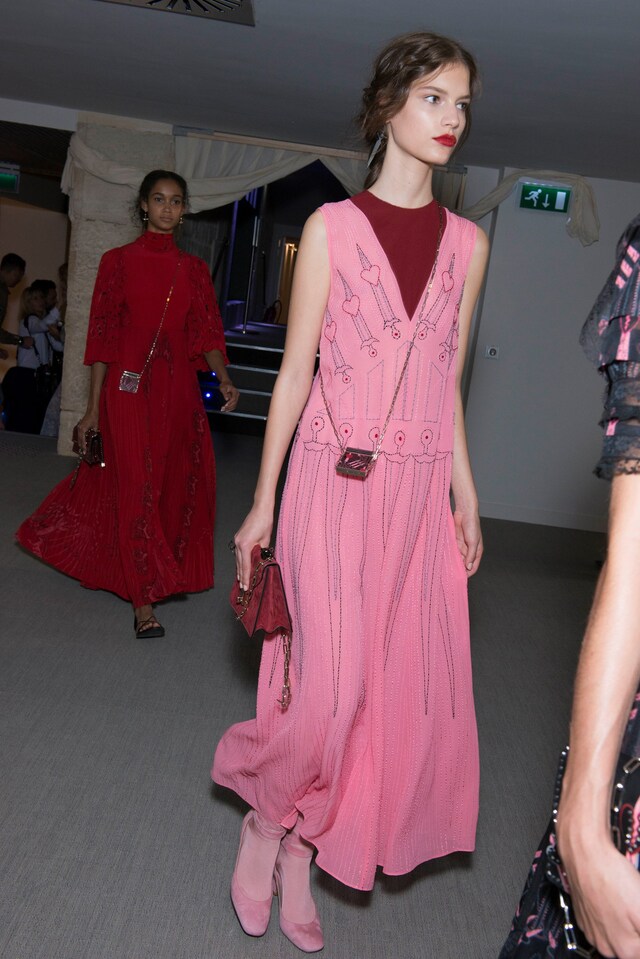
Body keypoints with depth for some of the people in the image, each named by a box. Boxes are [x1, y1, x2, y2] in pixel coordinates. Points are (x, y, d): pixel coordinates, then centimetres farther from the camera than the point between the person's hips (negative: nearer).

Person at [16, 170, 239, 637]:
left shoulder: (194, 269, 12)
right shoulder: (119, 261, 3)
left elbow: (207, 332, 6)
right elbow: (103, 336, 0)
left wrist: (224, 379, -14)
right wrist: (94, 408, -5)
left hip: (179, 389, 3)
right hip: (130, 387, -3)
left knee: (177, 484, 7)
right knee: (136, 486, -3)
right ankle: (144, 598, 3)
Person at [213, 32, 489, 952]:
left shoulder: (467, 242, 10)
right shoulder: (332, 227, -1)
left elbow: (449, 381, 13)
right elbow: (294, 373, -2)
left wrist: (466, 494, 10)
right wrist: (263, 503, -3)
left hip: (421, 490, 4)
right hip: (336, 479, -4)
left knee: (407, 684, 6)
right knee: (331, 680, -4)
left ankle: (301, 847, 27)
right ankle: (268, 819, 27)